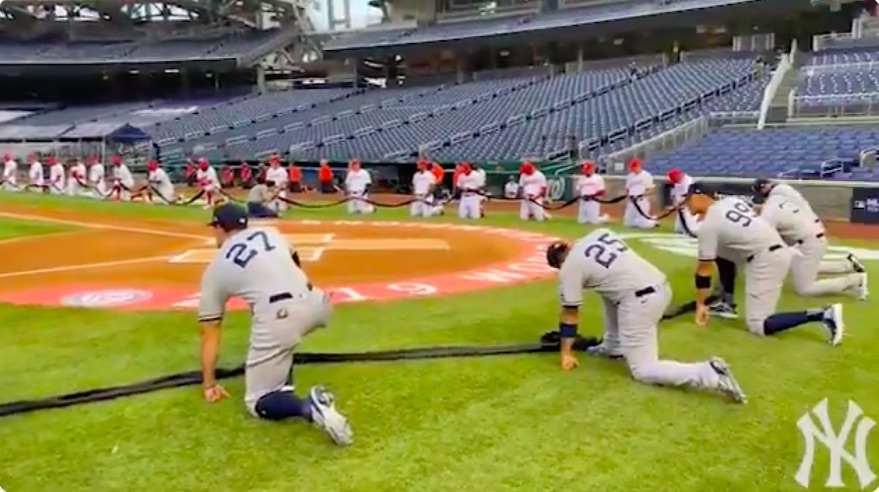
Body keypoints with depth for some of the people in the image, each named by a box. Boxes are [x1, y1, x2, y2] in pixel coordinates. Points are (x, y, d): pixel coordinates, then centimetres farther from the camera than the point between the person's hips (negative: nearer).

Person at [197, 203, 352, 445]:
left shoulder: (214, 269, 18)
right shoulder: (270, 232, 24)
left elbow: (209, 332, 21)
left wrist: (209, 384, 29)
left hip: (278, 318, -5)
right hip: (315, 305, 5)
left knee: (258, 403, 9)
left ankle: (308, 407, -21)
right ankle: (282, 383, 32)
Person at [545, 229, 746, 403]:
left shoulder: (569, 268, 2)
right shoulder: (599, 233, 17)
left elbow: (570, 313, 7)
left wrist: (566, 353, 14)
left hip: (640, 301, -8)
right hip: (661, 286, 8)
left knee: (642, 371, 2)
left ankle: (709, 373, -17)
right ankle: (614, 346, 32)